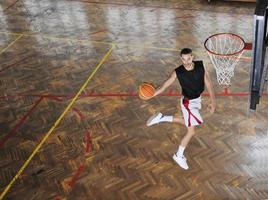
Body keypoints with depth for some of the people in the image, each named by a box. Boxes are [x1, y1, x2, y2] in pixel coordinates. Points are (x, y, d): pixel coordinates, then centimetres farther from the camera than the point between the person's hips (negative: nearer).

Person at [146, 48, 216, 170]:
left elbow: (208, 83, -10)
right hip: (188, 102, -5)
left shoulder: (201, 66, -16)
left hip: (197, 99, 6)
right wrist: (152, 94, -31)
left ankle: (161, 118, 34)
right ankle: (179, 156, 20)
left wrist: (212, 101, -15)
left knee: (189, 122, 25)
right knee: (191, 131, 0)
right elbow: (166, 85, -16)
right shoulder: (178, 72, -23)